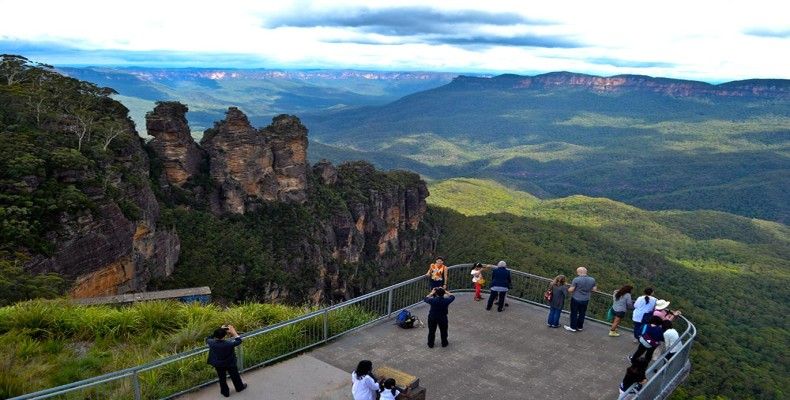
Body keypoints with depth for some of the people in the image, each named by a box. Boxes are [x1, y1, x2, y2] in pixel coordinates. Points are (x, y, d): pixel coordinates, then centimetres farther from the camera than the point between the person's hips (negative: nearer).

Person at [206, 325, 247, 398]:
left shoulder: (212, 343, -27)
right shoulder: (229, 344, -35)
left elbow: (207, 339, -2)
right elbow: (239, 341, -17)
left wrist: (218, 332, -5)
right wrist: (233, 331, -15)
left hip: (218, 365, 2)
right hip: (230, 364, -2)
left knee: (222, 378, 24)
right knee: (235, 376, 24)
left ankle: (225, 392, 43)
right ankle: (239, 387, 48)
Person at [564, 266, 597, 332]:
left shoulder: (576, 279, -20)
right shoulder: (592, 280, -5)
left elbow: (571, 289, -17)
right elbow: (594, 289, 5)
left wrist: (567, 290, 4)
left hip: (576, 299, -4)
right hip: (585, 300, 5)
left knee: (574, 313, 10)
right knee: (582, 314, 18)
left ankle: (573, 327, 19)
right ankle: (580, 327, 29)